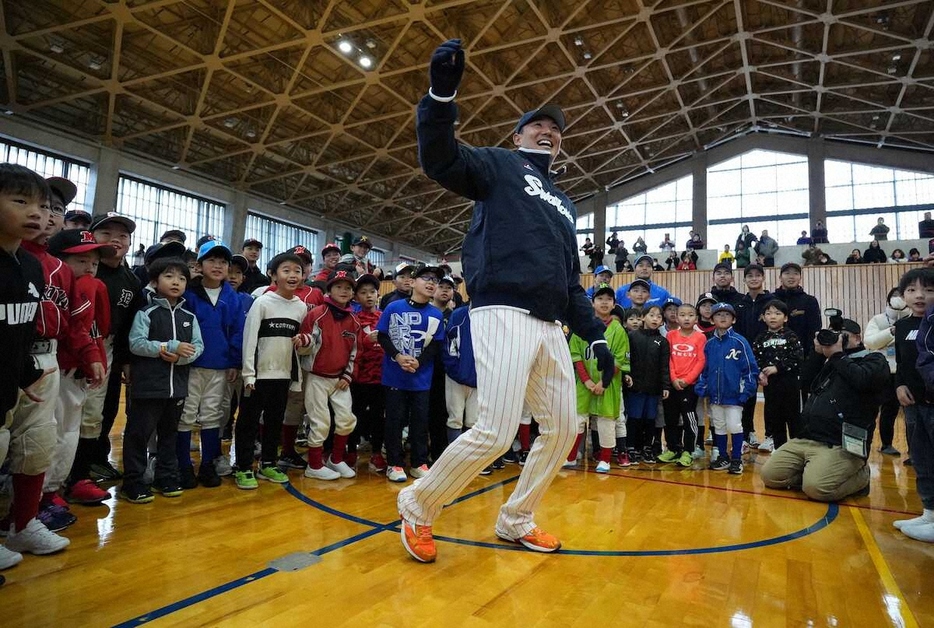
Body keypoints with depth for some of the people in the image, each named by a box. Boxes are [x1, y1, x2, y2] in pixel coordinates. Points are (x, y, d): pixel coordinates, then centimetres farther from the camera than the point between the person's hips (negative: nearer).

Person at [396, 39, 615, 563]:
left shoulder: (564, 204, 28)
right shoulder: (498, 166, 10)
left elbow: (571, 281, 25)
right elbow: (440, 159, -10)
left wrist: (596, 336, 17)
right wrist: (442, 93, -25)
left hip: (551, 327, 8)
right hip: (503, 314, -8)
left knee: (563, 429, 9)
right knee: (496, 433, -16)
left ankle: (516, 521, 26)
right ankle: (419, 507, 8)